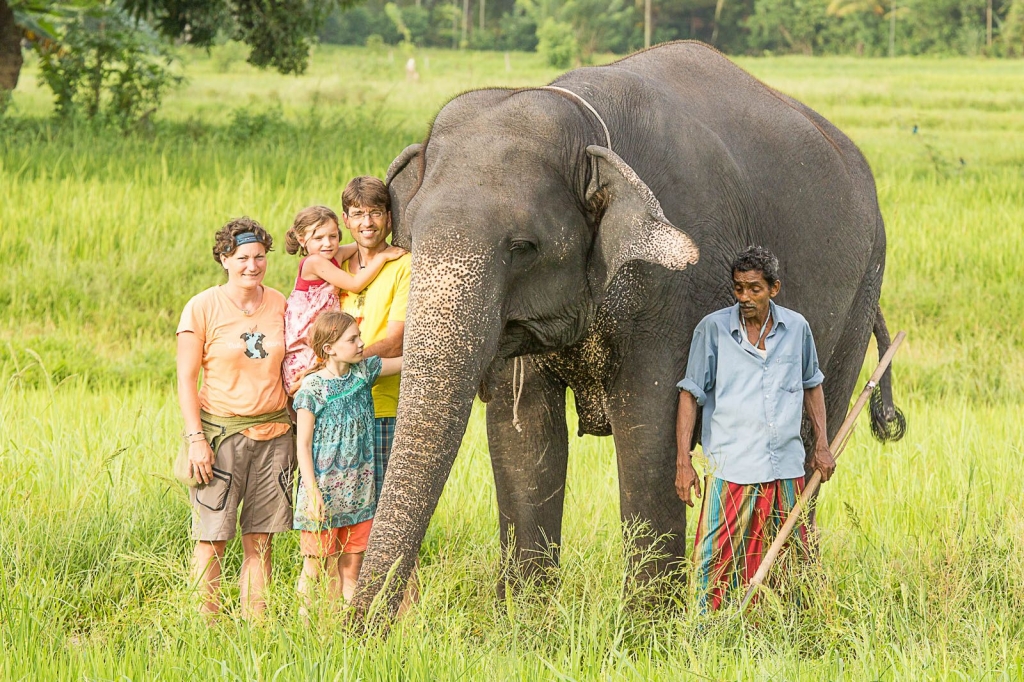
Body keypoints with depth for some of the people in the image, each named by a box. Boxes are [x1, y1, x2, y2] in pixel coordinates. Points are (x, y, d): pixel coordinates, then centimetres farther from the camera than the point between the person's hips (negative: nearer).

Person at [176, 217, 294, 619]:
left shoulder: (279, 305, 8)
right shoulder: (203, 308, -4)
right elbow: (186, 379, -4)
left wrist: (297, 434, 11)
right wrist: (195, 438, -12)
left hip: (273, 432, 4)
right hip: (221, 432, -4)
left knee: (260, 539, 4)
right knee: (212, 537, -5)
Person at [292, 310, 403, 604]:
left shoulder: (363, 371, 5)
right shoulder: (312, 389, -11)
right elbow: (303, 445, -10)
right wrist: (312, 492, -15)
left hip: (359, 491, 5)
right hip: (324, 493, -5)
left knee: (351, 567, 7)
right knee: (319, 566, -1)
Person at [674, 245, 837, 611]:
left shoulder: (796, 328, 6)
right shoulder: (713, 329, -3)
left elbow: (811, 385, 22)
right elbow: (690, 393, 0)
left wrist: (821, 444, 14)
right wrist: (683, 461, -6)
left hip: (786, 467, 4)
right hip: (731, 468, -3)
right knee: (717, 560, -9)